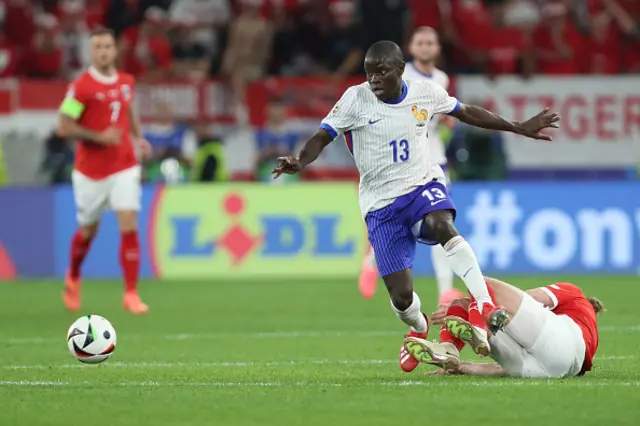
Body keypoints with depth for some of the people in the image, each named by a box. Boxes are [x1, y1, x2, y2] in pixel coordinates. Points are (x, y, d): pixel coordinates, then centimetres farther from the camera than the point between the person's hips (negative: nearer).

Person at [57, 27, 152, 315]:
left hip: (124, 167, 3)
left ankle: (131, 294, -8)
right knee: (88, 231, 13)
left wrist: (138, 138, 7)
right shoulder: (81, 87, -13)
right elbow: (64, 128, -14)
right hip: (90, 171, -3)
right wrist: (99, 137, -22)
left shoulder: (126, 82, 4)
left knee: (129, 227, -12)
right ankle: (73, 278, 42)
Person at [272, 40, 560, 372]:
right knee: (401, 297, -5)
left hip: (423, 185, 0)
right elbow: (322, 137, -12)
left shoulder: (426, 93, -2)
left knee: (443, 225, -38)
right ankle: (419, 328, 34)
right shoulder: (355, 99, -9)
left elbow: (467, 113, 14)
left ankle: (486, 306, -38)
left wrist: (519, 129, 19)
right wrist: (300, 162, -34)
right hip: (381, 204, 0)